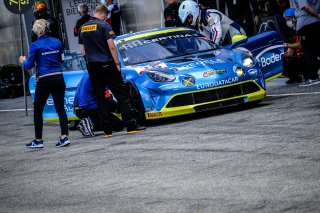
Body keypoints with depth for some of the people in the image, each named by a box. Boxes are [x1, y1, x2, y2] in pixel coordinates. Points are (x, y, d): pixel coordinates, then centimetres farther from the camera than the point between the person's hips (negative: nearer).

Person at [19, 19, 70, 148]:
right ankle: (64, 137, -7)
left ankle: (38, 140, 11)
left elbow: (29, 65, -4)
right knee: (60, 108, 3)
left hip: (44, 81, -4)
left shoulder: (35, 45, -10)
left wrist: (23, 61, 17)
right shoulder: (57, 42, 4)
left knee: (38, 110, 9)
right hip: (58, 78, 4)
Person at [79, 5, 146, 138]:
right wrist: (117, 63, -5)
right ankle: (131, 126, -7)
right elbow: (111, 46, -12)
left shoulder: (83, 28, 9)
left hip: (92, 67, 5)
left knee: (99, 99, 7)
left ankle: (107, 130, 4)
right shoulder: (103, 26, -9)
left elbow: (83, 50, 15)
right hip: (107, 65, -5)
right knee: (121, 95, -2)